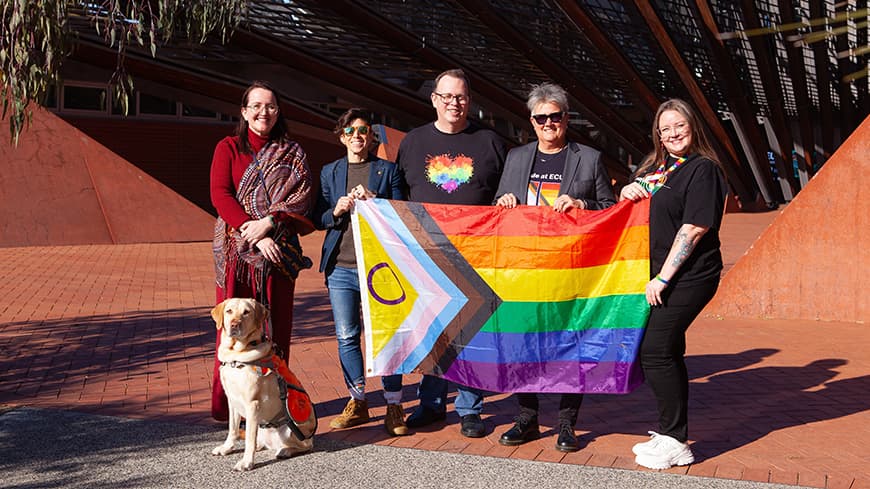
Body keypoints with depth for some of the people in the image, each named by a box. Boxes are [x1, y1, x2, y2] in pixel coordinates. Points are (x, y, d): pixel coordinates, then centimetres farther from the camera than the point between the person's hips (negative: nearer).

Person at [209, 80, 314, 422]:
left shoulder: (292, 154, 15)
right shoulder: (228, 148, 10)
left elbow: (301, 198, 1)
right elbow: (219, 195, -3)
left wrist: (267, 222, -15)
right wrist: (254, 235, -15)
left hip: (279, 249, 1)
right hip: (236, 249, -1)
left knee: (278, 324, 1)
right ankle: (226, 403, 4)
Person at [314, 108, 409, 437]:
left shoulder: (388, 170, 7)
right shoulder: (330, 172, 15)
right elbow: (318, 219, 12)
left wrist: (374, 203, -13)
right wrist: (336, 211, -8)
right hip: (341, 267, 3)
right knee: (346, 337, 5)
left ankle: (393, 406, 7)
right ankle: (357, 403, 19)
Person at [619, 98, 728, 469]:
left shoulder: (703, 169, -9)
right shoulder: (656, 167, 16)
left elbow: (694, 228, -17)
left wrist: (663, 278, -18)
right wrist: (627, 193, 1)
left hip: (689, 277, -8)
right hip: (660, 275, 8)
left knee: (654, 350, -13)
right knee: (667, 351, 12)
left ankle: (674, 442, -3)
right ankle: (670, 435, 23)